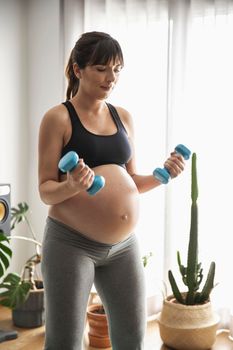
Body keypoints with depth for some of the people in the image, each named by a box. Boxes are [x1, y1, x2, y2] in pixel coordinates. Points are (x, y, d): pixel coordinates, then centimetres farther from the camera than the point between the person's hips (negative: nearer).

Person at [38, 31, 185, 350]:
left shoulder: (124, 117, 9)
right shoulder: (58, 118, -7)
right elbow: (46, 191, -8)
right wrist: (71, 186, -28)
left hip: (124, 245, 5)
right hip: (71, 244, -5)